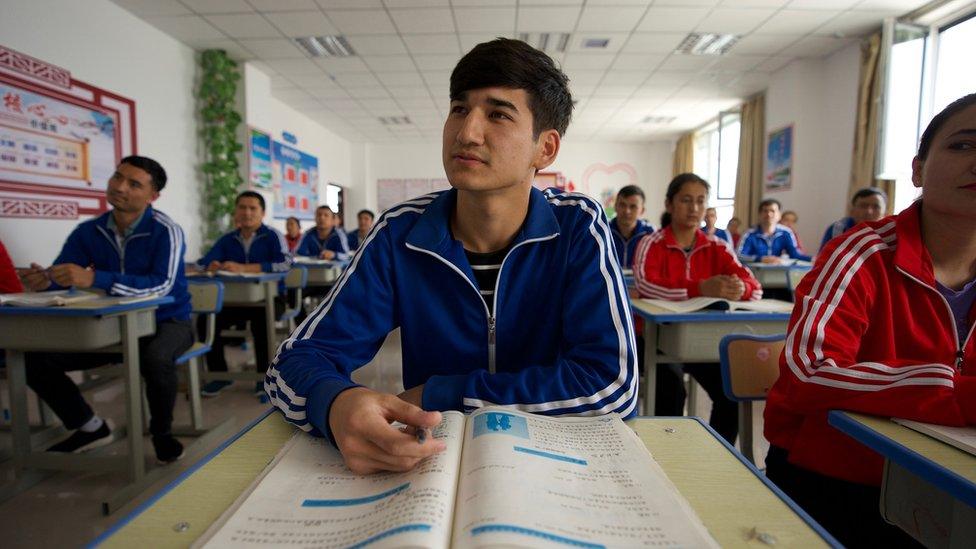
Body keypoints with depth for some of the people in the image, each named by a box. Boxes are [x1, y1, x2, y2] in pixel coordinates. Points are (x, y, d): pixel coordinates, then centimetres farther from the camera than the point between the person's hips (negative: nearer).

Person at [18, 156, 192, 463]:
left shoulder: (166, 231, -17)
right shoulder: (88, 232, 1)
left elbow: (162, 285, -31)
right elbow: (60, 276, -1)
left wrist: (94, 279, -41)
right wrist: (43, 280, -26)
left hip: (165, 322, -6)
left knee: (155, 359, -37)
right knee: (36, 359, -5)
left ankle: (162, 432, -6)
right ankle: (90, 427, 15)